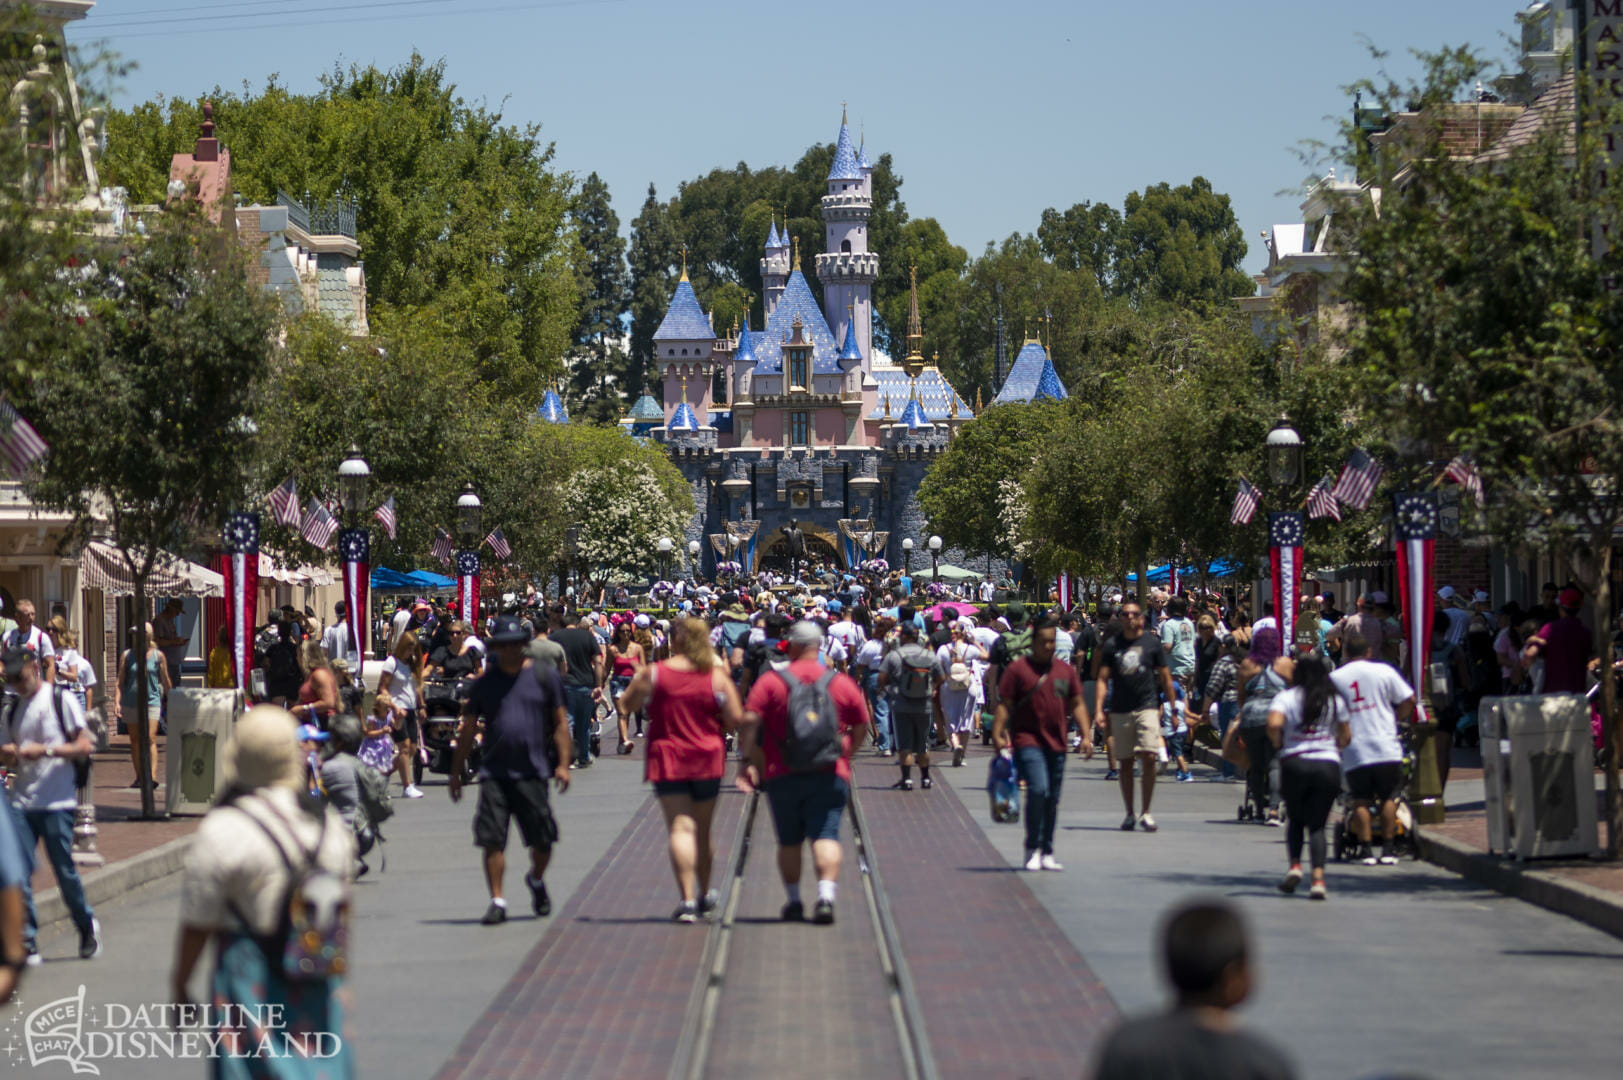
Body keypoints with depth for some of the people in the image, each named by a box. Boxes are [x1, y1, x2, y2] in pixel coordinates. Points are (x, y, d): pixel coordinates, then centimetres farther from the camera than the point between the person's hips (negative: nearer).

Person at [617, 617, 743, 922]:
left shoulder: (653, 674, -5)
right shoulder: (717, 676, -4)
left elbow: (624, 706, 5)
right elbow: (736, 719, -5)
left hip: (667, 759, -2)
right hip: (708, 759, 2)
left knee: (680, 828, -4)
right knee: (703, 830, 17)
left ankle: (688, 899, -16)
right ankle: (704, 895, 31)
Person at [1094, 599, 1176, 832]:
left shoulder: (1152, 643, 5)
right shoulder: (1112, 645, 6)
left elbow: (1165, 677, 10)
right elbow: (1103, 679, 4)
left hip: (1147, 707, -2)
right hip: (1120, 711, 2)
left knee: (1148, 758, -14)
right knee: (1125, 762, 6)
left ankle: (1145, 812, -4)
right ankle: (1129, 814, 16)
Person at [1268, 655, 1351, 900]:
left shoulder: (1286, 697, 1)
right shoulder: (1335, 700, 9)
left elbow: (1274, 724, -16)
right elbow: (1346, 737, 12)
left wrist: (1277, 744, 1)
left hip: (1295, 764, -1)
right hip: (1328, 765, 1)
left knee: (1295, 818, 20)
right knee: (1317, 823, 5)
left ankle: (1295, 865, 2)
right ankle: (1318, 878, -11)